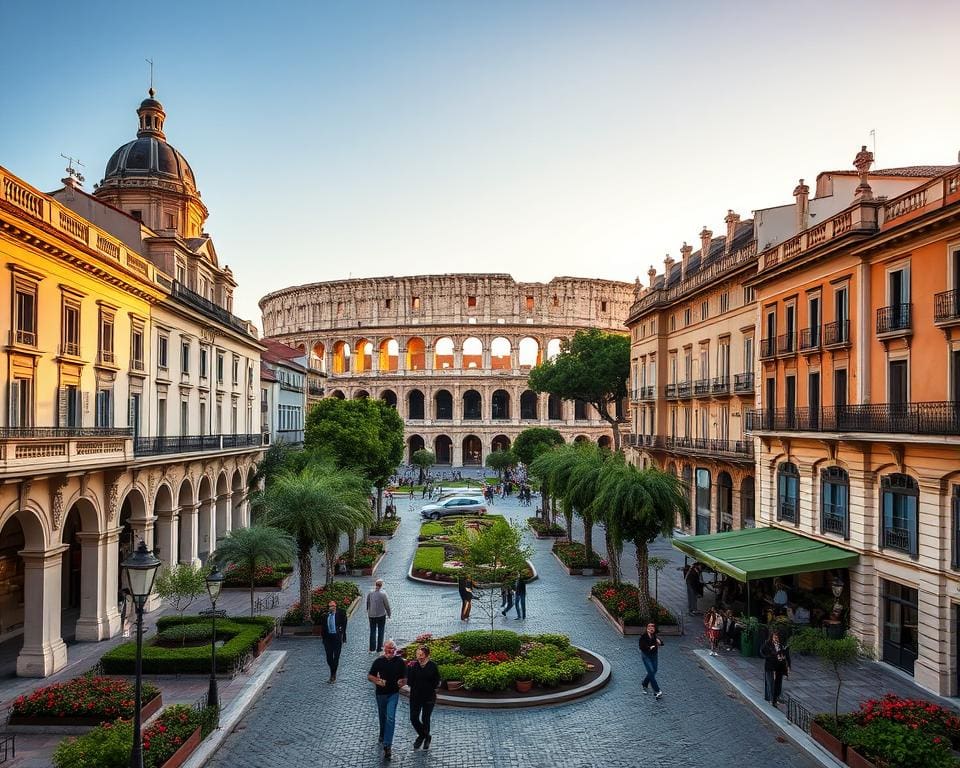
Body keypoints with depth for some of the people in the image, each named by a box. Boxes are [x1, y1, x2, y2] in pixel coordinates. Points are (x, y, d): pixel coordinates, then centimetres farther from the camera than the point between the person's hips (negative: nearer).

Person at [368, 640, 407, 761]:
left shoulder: (400, 662, -8)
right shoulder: (379, 661, -7)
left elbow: (405, 677, 1)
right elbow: (369, 676, 0)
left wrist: (402, 682, -21)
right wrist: (377, 681, -18)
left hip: (393, 693, -2)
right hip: (381, 693, 2)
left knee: (390, 718, -12)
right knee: (382, 716, 20)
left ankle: (387, 745, -11)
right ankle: (382, 735, 46)